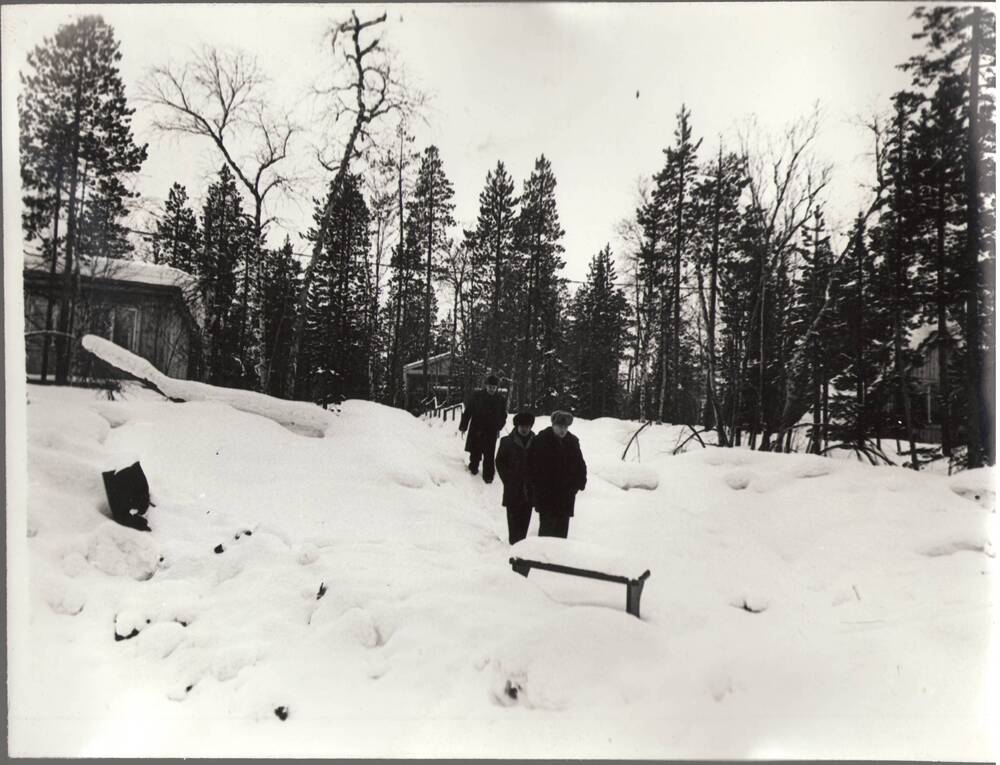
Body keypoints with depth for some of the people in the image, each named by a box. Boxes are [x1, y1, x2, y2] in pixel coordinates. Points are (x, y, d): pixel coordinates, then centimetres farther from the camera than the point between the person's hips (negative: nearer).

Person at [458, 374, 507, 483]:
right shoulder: (477, 395, -8)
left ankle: (488, 475, 12)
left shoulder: (501, 399, -3)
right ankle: (473, 468, 37)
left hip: (491, 432, 0)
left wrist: (498, 427, 3)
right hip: (476, 429, 0)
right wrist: (463, 425, -1)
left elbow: (503, 416, 8)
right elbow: (467, 411, -2)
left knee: (489, 455, -1)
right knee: (475, 452, 14)